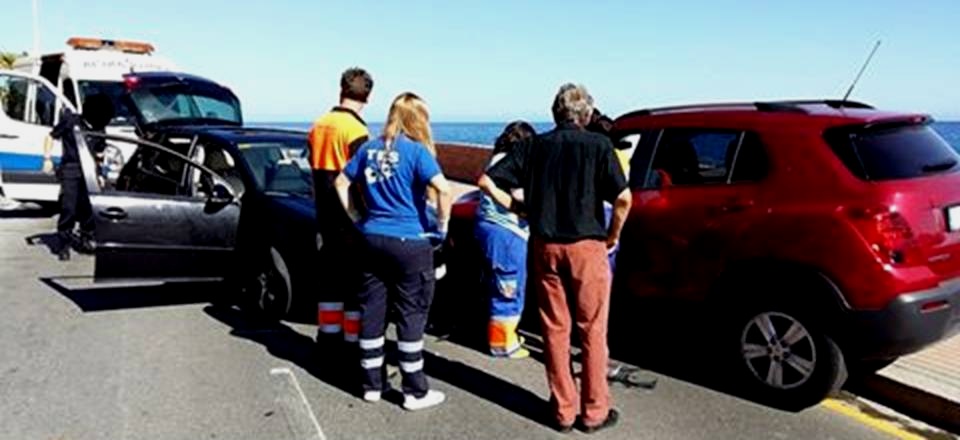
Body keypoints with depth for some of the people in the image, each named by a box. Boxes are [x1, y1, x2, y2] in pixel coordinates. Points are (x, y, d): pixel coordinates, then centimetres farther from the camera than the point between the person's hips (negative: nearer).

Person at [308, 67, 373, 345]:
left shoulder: (319, 125, 8)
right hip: (350, 218, -8)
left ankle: (327, 334, 24)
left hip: (325, 215, 8)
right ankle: (353, 340, 5)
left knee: (333, 275, 17)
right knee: (355, 278, 0)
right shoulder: (355, 129, -15)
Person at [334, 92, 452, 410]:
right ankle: (415, 392, 12)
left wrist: (358, 219, 15)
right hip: (409, 243, -5)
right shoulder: (416, 150, -11)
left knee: (372, 312, 12)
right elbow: (443, 189, -23)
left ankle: (372, 384, 23)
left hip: (373, 239, 6)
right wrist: (443, 225, -9)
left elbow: (341, 183, 13)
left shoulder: (369, 149, 7)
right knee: (411, 315, 3)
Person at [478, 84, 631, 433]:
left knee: (555, 329, 12)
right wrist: (613, 235, 1)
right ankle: (595, 411, 17)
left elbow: (487, 181, 1)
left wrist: (516, 208, 9)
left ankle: (564, 410, 20)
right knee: (593, 331, 8)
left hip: (545, 247, 3)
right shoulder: (598, 145, -2)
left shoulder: (536, 145, 6)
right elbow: (623, 198, -13)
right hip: (587, 246, -3)